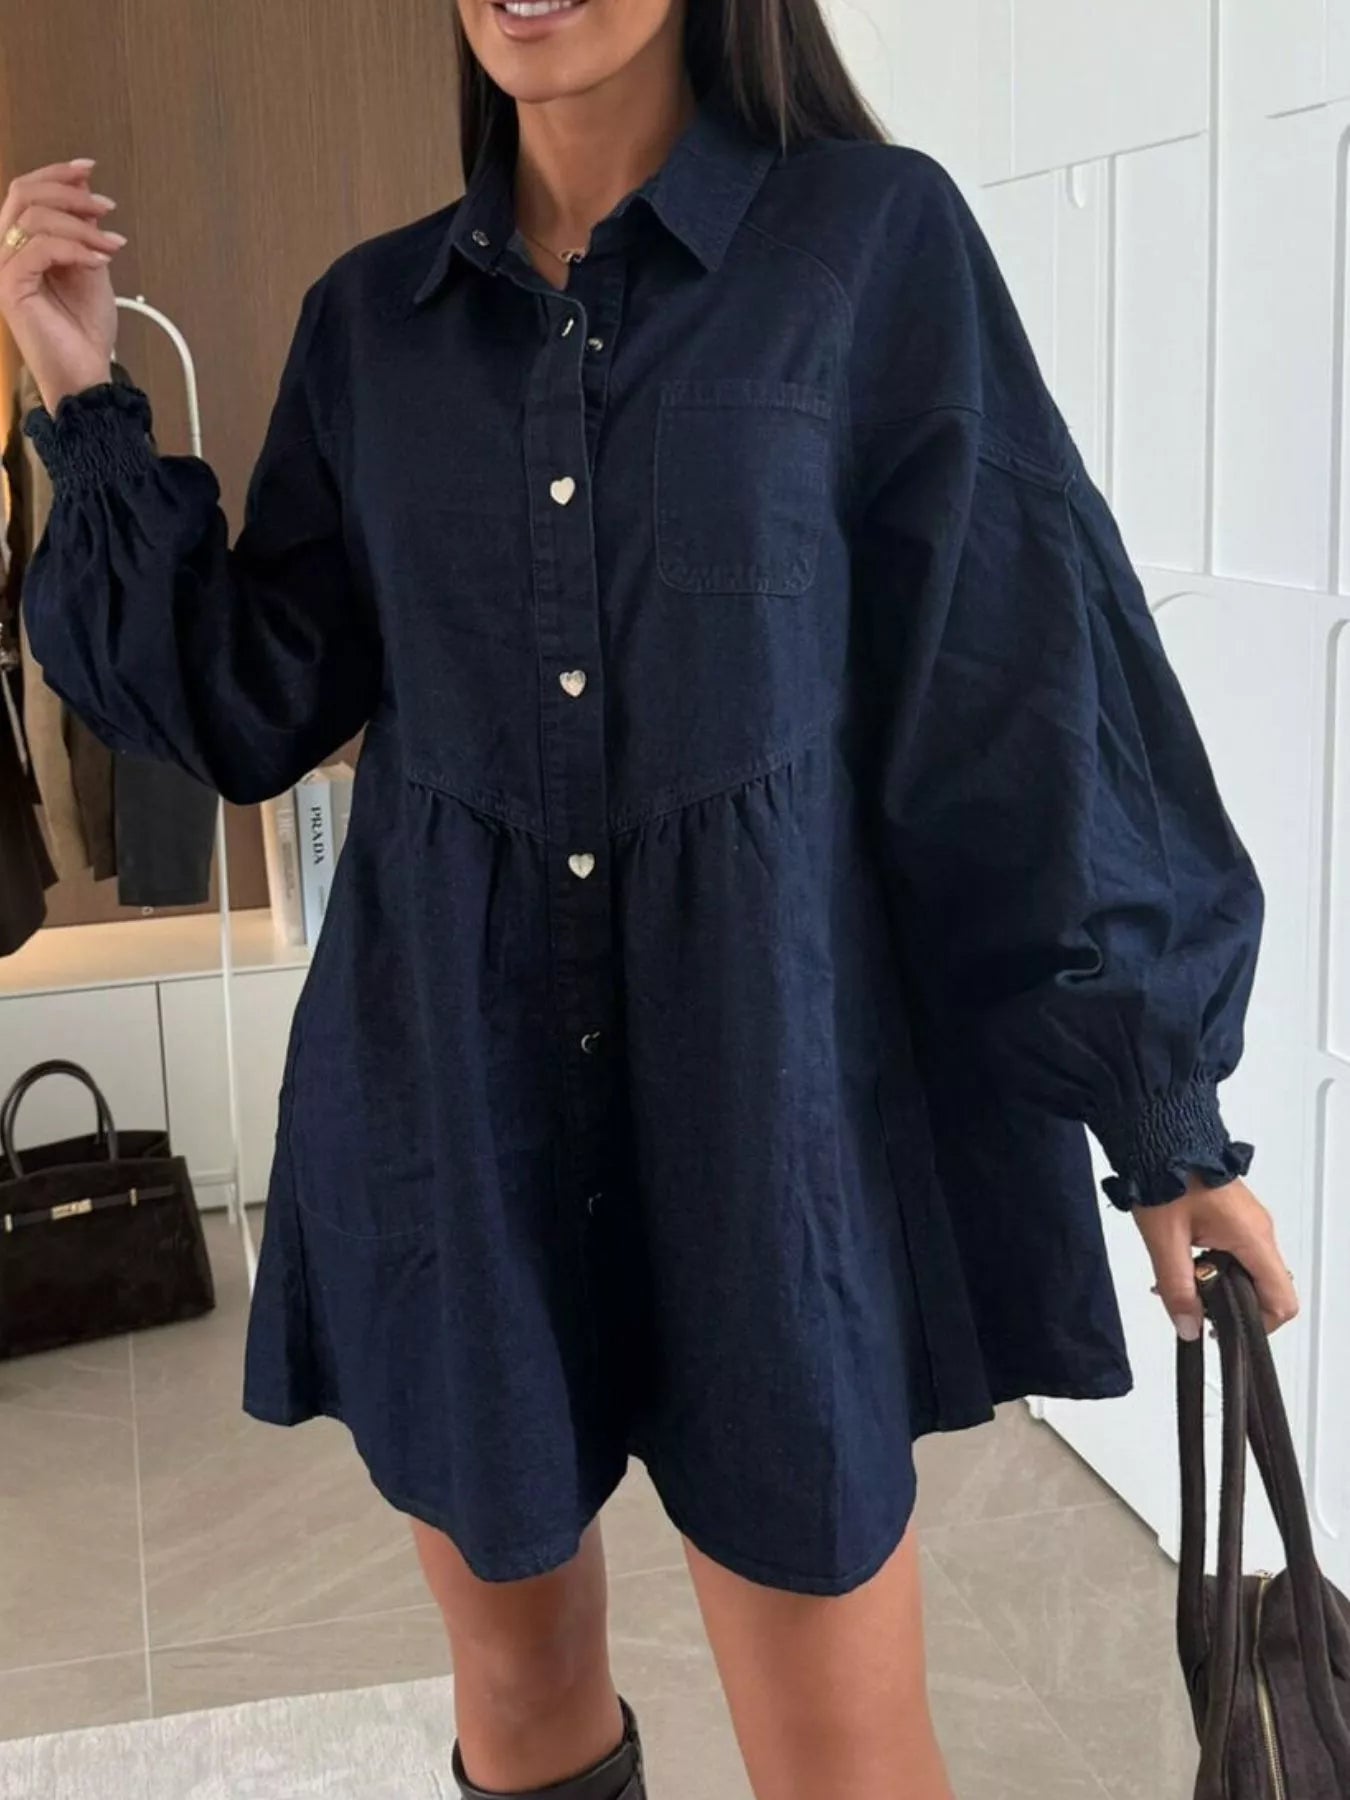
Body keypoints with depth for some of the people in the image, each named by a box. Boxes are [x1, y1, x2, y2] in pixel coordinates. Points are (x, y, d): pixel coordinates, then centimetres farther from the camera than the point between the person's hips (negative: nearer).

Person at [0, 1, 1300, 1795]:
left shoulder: (875, 236, -4)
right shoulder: (373, 314, 6)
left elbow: (1026, 679, -4)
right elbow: (250, 709, 6)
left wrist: (1162, 1105, -2)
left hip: (768, 1078, -3)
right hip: (453, 1089, 3)